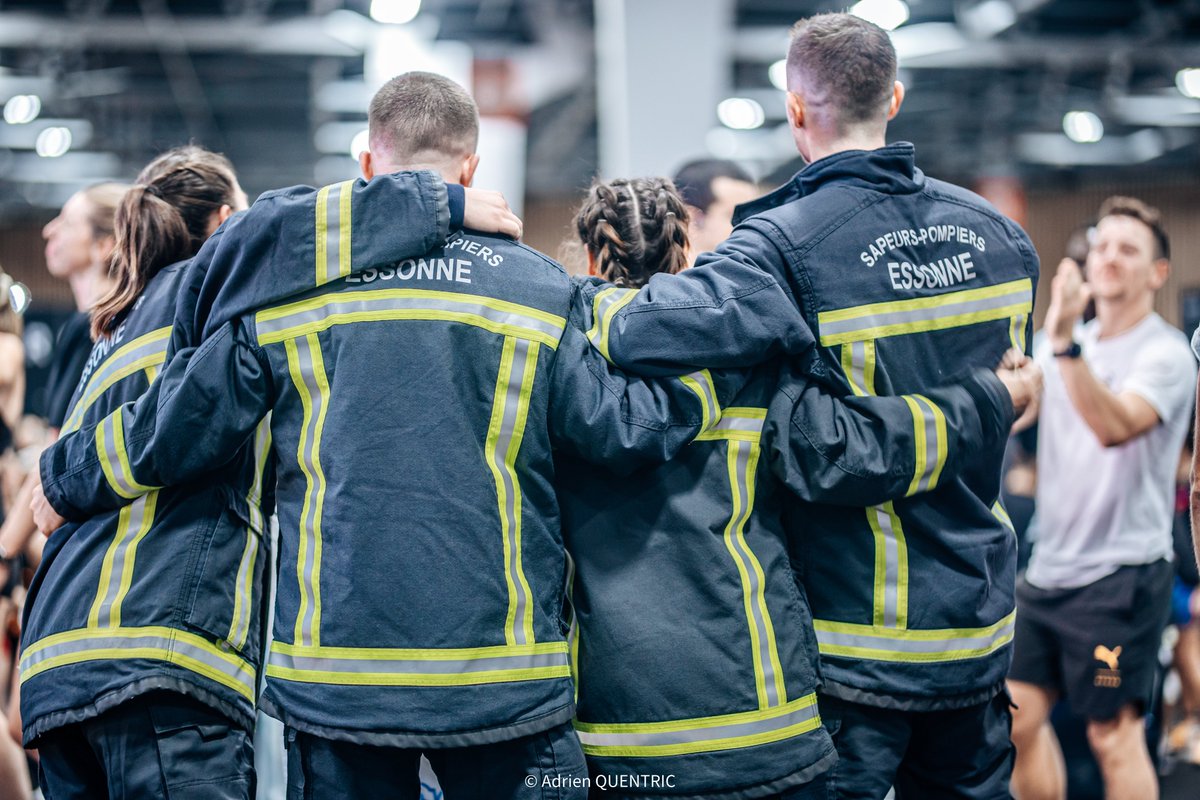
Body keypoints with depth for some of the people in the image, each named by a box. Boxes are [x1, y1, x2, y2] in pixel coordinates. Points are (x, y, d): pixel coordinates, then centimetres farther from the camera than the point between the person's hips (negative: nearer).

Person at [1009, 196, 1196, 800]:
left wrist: (1065, 343, -38)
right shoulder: (1067, 346, 13)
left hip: (1121, 573, -7)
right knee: (1020, 720, 7)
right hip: (1048, 566, 7)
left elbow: (1115, 425, -28)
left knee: (1115, 735, -3)